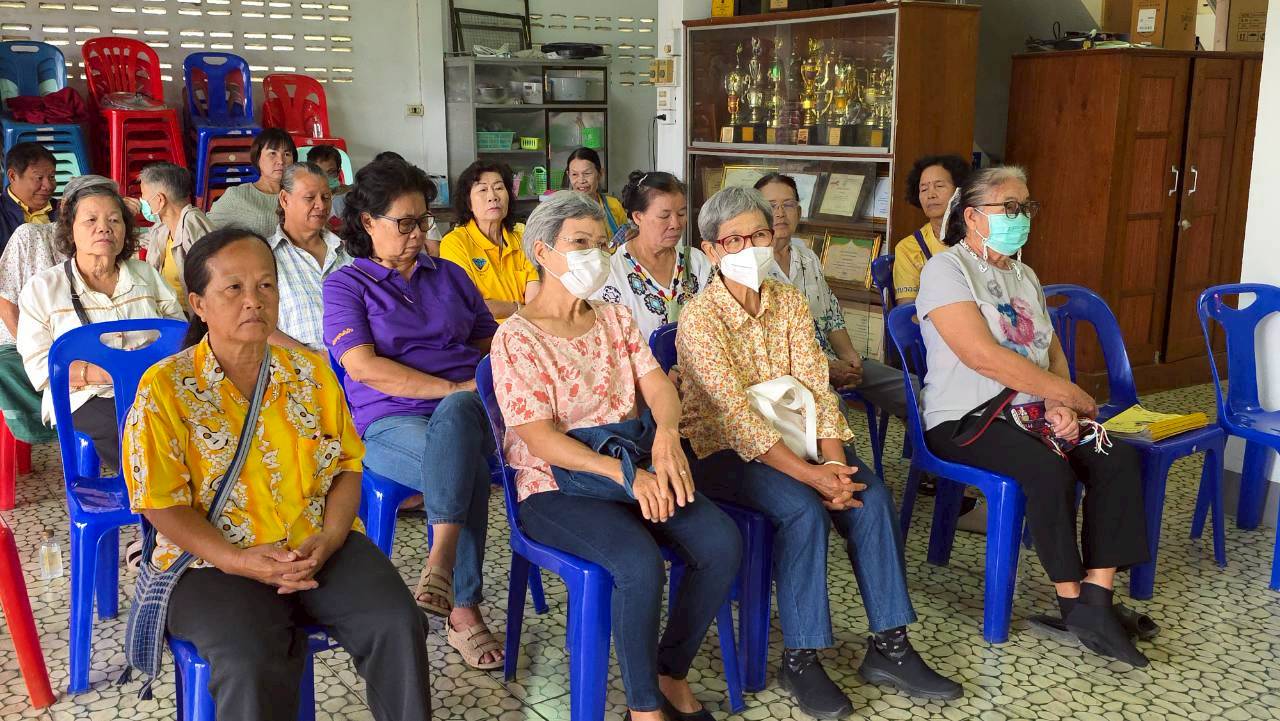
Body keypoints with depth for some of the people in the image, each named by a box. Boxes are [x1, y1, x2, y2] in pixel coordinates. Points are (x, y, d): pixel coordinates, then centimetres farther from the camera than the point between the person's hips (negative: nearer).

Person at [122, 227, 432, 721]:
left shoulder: (311, 372, 6)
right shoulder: (165, 387, -6)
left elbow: (347, 467, 8)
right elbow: (162, 504, -7)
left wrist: (329, 539, -11)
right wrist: (238, 561, -19)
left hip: (319, 549, 3)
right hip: (215, 561, -3)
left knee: (398, 627, -20)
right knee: (250, 663, -31)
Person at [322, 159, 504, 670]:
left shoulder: (449, 276, 22)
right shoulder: (346, 285, 8)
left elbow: (489, 342, 23)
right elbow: (363, 367, -7)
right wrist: (453, 387, -15)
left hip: (469, 406, 3)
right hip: (391, 422, -2)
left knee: (454, 417, -37)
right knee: (468, 468, -35)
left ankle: (441, 563, -42)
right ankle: (464, 613, -29)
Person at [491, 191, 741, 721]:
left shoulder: (615, 318, 12)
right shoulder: (517, 338, -8)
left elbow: (657, 386, 1)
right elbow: (541, 440, -16)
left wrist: (667, 433, -23)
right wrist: (626, 474, -28)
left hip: (634, 464, 6)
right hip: (555, 486, -6)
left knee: (722, 541, -17)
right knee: (640, 563, -32)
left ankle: (672, 675, 3)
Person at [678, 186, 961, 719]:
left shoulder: (790, 301, 4)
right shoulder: (699, 317, -14)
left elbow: (816, 388, -3)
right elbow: (736, 414, -23)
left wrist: (833, 462, -19)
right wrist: (810, 474, -28)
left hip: (789, 436, 6)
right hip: (721, 449, -5)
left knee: (872, 497, -18)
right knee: (804, 510, -30)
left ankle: (888, 647, -7)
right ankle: (799, 660, -15)